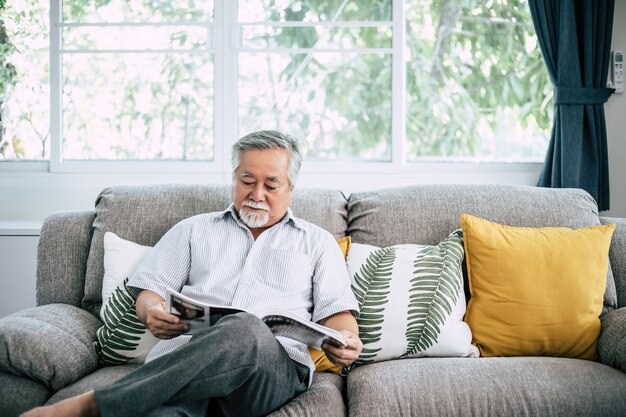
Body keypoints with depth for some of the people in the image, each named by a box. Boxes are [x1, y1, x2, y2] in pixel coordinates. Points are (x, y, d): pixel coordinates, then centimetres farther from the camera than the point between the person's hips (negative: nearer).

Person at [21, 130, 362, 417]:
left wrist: (346, 340, -9)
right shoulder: (193, 230, 29)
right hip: (182, 352, 0)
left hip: (277, 368, 0)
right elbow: (148, 289, 20)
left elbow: (337, 310, 15)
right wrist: (153, 312, -5)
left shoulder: (317, 242, 26)